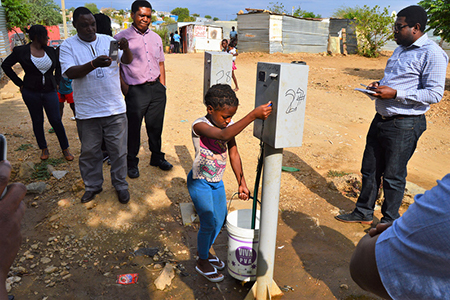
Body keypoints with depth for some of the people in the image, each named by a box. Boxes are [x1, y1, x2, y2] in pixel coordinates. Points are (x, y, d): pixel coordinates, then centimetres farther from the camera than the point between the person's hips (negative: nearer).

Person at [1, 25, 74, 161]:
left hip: (50, 91, 1)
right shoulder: (21, 51, -3)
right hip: (31, 93, -1)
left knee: (56, 120, -1)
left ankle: (65, 149, 9)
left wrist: (56, 81, 10)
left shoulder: (51, 51, 4)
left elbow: (59, 67, 21)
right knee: (37, 121, 8)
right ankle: (44, 149, 21)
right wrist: (20, 83, 1)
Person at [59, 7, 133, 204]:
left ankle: (120, 185, 27)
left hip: (115, 108, 1)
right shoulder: (68, 45, 0)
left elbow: (128, 61, 0)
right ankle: (92, 186, 32)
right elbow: (69, 72, -14)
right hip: (87, 112, -1)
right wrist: (94, 64, -28)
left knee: (118, 150, 9)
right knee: (89, 152, 12)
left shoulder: (108, 40, 7)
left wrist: (126, 49, -23)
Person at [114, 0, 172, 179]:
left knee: (156, 126, 12)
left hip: (156, 89, 5)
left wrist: (162, 86, 11)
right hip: (136, 91, -4)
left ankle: (157, 157, 29)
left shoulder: (156, 38, 15)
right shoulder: (121, 38, -2)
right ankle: (132, 163, 20)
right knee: (133, 128, 3)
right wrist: (124, 87, -11)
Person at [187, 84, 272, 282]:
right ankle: (202, 262, 25)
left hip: (217, 182, 7)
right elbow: (224, 135, -47)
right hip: (200, 182, -7)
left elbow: (234, 154, 0)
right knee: (208, 223, 0)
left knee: (219, 220, 18)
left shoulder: (229, 125, -6)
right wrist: (253, 115, -52)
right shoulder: (200, 126, -27)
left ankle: (205, 251, 43)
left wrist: (241, 183, 0)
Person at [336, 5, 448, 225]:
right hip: (382, 118, 9)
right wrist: (380, 85, 5)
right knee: (370, 169, 14)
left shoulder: (432, 54, -13)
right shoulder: (401, 49, 15)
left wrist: (395, 94, -22)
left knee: (393, 176, 4)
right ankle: (364, 212, 30)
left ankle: (389, 221, 24)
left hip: (404, 125, -8)